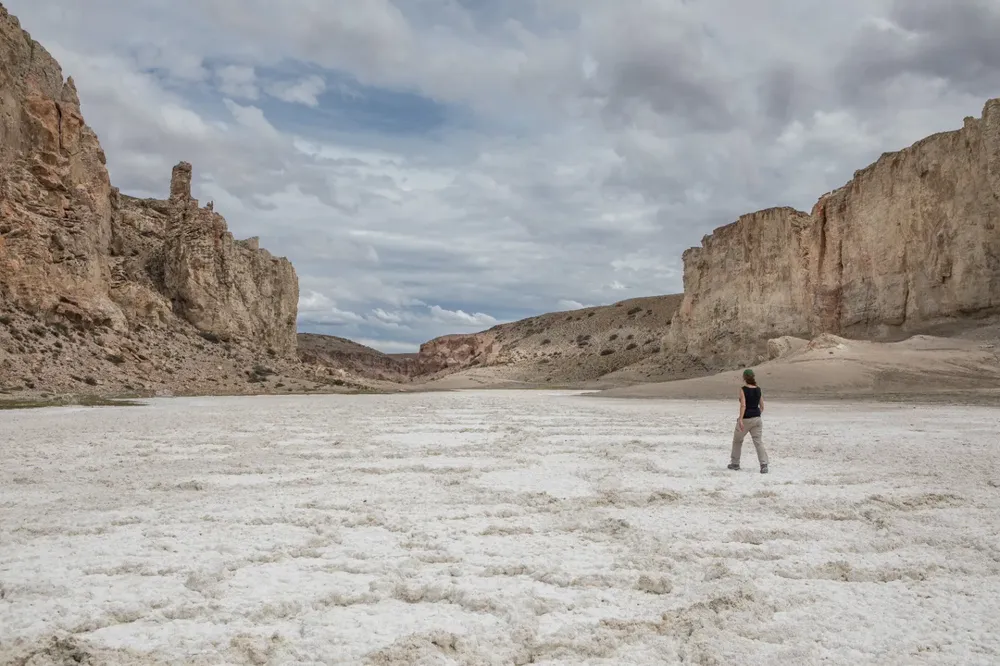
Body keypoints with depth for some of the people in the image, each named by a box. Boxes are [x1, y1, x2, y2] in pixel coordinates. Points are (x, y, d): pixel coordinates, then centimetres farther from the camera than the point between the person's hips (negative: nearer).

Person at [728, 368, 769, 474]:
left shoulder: (743, 389, -11)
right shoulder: (758, 389, 6)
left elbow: (743, 405, -21)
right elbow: (762, 407, 10)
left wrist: (740, 419, -25)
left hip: (746, 419, -4)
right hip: (756, 419, 5)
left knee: (737, 441, 15)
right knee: (758, 442, 1)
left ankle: (735, 463, 24)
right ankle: (764, 465, -13)